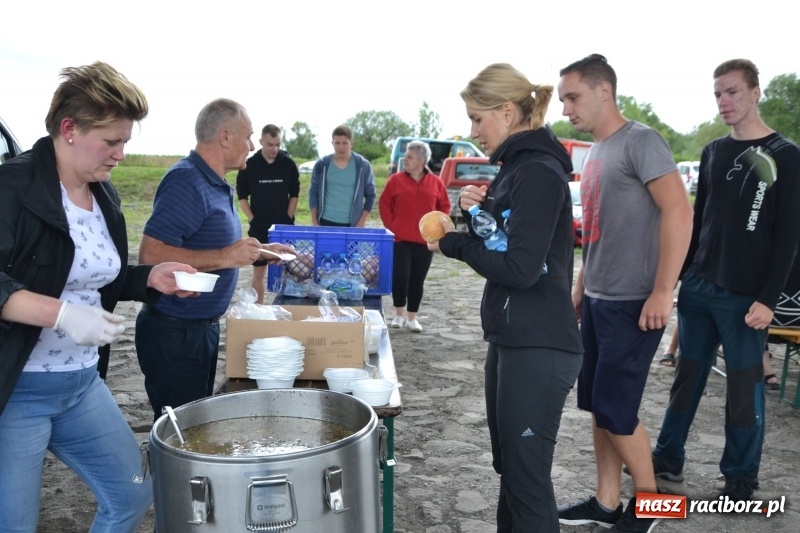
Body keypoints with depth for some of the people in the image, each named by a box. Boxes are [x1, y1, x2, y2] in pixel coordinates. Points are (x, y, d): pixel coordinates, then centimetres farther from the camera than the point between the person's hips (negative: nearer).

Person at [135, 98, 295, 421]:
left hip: (203, 327, 10)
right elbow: (151, 254, -29)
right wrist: (224, 258, -30)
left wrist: (259, 250, 17)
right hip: (175, 332, -10)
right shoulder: (186, 182, -20)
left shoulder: (215, 184, 10)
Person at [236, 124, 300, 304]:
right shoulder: (249, 165, -4)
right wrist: (252, 219, -5)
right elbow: (242, 195, 2)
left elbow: (294, 194, 5)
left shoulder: (289, 164, -2)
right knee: (258, 271, 5)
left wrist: (288, 218, -2)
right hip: (259, 227, -1)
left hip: (284, 226, 1)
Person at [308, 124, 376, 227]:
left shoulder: (363, 166, -1)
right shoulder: (321, 165, 2)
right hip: (326, 222, 1)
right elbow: (313, 193, 7)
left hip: (352, 225, -1)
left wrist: (361, 223, -4)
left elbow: (370, 195, 3)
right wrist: (314, 221, 1)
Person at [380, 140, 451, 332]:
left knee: (417, 280, 6)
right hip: (400, 239, -1)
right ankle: (399, 314, 13)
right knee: (400, 276, -6)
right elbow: (384, 204, 4)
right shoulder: (396, 179, 1)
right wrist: (391, 226, -3)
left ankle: (412, 317, 16)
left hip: (425, 241, 1)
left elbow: (445, 206, 10)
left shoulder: (435, 182, 3)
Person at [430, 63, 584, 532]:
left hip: (539, 349, -10)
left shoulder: (539, 172, -16)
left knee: (527, 478, 0)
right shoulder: (517, 167, 14)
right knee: (508, 467, 20)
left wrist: (453, 242, -10)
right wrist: (475, 213, 1)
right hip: (512, 340, 10)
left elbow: (520, 269, -23)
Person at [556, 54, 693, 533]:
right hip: (598, 300, 9)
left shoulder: (640, 141, -11)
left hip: (634, 303, -9)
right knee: (597, 405, 12)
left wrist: (661, 293, -21)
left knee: (615, 408, -2)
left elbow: (679, 212, -19)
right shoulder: (596, 153, 14)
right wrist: (580, 287, 18)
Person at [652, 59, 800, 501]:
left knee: (744, 385, 4)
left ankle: (741, 479, 19)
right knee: (688, 375, 12)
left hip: (745, 296, -5)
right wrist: (678, 274, 12)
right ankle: (668, 459, 25)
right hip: (698, 287, 5)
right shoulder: (712, 152, 11)